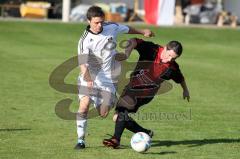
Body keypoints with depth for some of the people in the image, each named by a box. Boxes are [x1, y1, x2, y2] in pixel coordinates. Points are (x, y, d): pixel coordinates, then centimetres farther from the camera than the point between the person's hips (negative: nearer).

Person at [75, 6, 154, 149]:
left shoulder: (112, 28, -6)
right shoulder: (85, 40, -18)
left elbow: (127, 29, 16)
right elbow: (82, 62, -31)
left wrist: (142, 32, 30)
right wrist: (87, 76, -49)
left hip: (108, 78, 2)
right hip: (90, 78, -2)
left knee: (103, 114, -2)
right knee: (84, 105, -22)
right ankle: (81, 140, -7)